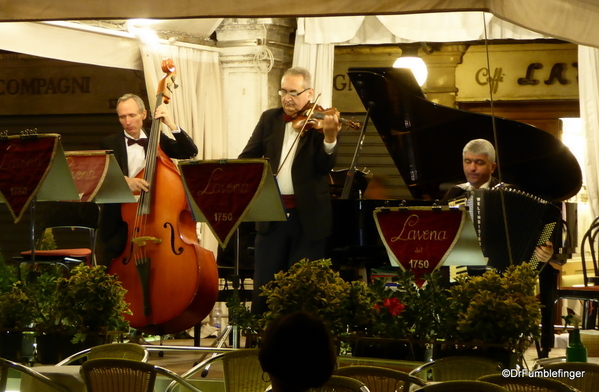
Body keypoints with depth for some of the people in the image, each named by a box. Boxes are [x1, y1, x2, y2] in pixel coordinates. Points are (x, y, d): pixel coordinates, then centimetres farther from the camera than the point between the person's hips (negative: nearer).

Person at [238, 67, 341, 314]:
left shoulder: (320, 121, -3)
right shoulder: (269, 119, 8)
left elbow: (325, 166, -14)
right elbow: (248, 156, 8)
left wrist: (329, 138, -33)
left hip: (308, 217, -3)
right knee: (263, 283, 6)